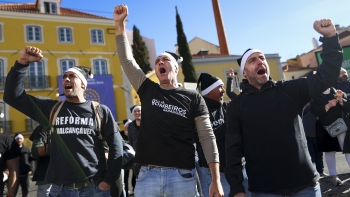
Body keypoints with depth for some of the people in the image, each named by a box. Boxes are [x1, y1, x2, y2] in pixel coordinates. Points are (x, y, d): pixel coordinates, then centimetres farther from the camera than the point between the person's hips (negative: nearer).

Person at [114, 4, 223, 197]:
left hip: (182, 175, -2)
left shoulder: (193, 98, 2)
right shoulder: (148, 90, 8)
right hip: (148, 173, 2)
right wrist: (120, 24, -3)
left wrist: (216, 180, -6)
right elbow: (127, 60, 3)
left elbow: (207, 137, -1)